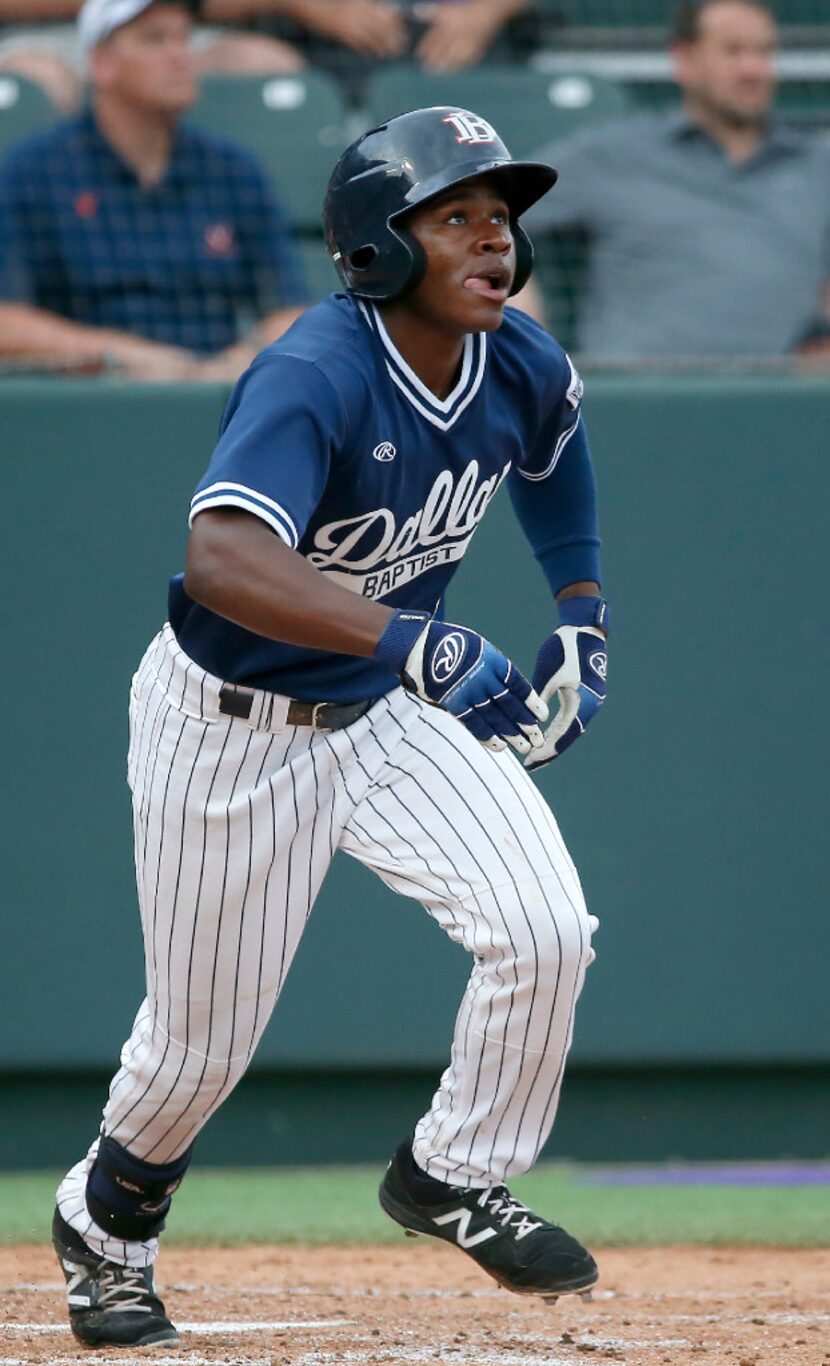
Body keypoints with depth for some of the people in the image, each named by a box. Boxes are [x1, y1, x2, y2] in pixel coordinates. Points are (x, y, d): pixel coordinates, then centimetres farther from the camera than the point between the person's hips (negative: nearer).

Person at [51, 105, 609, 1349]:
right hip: (232, 725, -5)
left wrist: (581, 623, 7)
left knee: (545, 929, -16)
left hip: (392, 710, 5)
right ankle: (107, 1219, 39)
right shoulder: (316, 379, -32)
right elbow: (221, 559, -48)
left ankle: (455, 1177, 9)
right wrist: (421, 643, -58)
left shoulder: (525, 370, -10)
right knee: (202, 1043, 7)